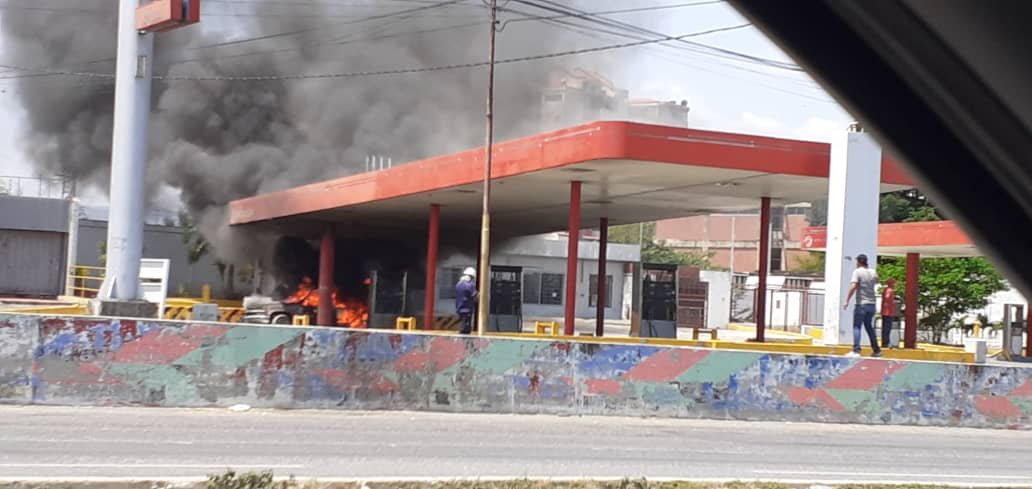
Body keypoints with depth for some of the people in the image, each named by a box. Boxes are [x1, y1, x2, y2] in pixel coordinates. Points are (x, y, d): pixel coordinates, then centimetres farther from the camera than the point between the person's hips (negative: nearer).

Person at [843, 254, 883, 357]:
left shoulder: (857, 272, -8)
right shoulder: (872, 272, 10)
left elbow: (853, 286, -20)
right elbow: (876, 282, 32)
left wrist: (847, 300, -17)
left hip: (861, 303, -6)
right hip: (872, 303, 6)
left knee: (857, 327, -4)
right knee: (869, 326, 17)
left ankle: (856, 350, -14)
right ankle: (877, 350, 19)